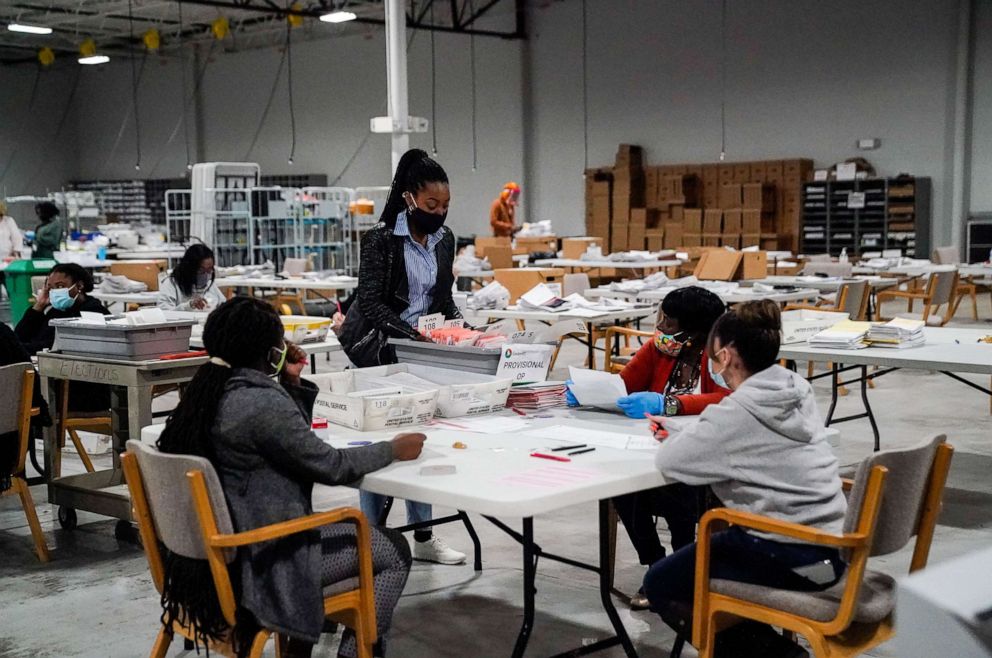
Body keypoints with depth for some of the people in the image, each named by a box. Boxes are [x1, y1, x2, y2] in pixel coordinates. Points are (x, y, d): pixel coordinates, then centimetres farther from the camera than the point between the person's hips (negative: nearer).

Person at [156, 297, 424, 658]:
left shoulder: (207, 391, 4)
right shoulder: (262, 402, -24)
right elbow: (331, 466, -15)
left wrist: (292, 383, 1)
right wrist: (394, 449, -1)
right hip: (260, 558, -9)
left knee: (348, 527, 31)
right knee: (394, 552, 4)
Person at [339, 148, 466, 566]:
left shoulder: (444, 239, 6)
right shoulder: (381, 239, -14)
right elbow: (370, 302, -20)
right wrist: (413, 335, -30)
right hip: (378, 351, -6)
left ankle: (423, 536, 18)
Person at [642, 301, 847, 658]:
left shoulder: (738, 412, -20)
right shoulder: (798, 391, 4)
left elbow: (669, 461, -11)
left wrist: (674, 439, 9)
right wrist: (680, 434, 13)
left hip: (792, 560, -9)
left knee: (661, 585, 7)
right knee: (702, 552, 29)